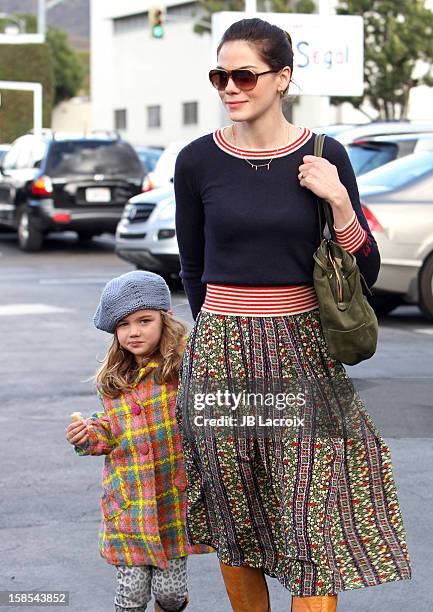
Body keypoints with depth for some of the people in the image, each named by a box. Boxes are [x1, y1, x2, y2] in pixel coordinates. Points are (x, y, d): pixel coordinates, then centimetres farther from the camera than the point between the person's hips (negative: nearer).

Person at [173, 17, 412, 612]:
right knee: (235, 529, 10)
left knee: (315, 524, -5)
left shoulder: (325, 157, -2)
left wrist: (338, 201, -14)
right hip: (220, 357, 1)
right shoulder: (197, 161, -1)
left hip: (304, 354, -1)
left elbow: (366, 272, 0)